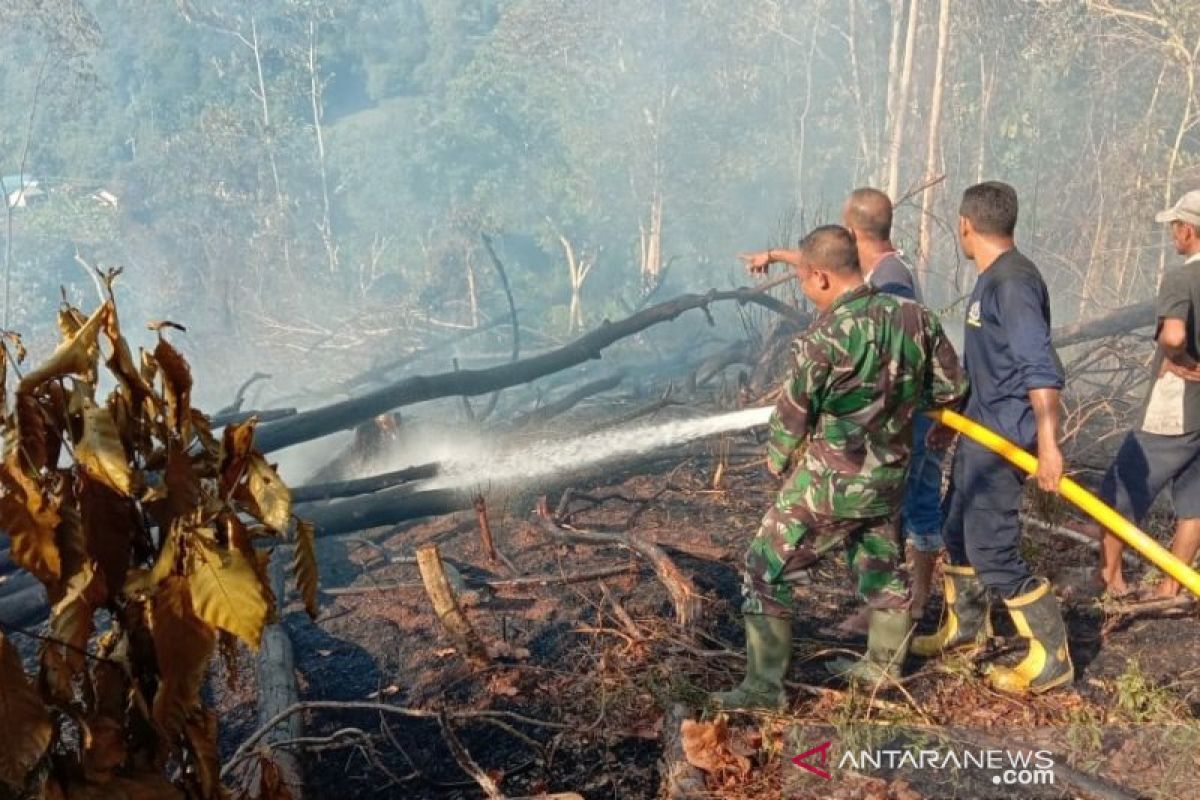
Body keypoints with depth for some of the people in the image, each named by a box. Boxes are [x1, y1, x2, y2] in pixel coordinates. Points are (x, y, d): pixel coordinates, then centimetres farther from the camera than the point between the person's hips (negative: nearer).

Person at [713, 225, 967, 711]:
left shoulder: (824, 337, -22)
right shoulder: (915, 317, -5)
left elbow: (792, 416, -11)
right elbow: (952, 387, 5)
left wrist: (777, 462, 8)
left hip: (828, 485, -6)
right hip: (888, 478, 6)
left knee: (765, 573, 3)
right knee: (882, 568, 24)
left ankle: (764, 688, 5)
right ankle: (883, 665, 40)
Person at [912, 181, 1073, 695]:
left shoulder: (1012, 282, -21)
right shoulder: (991, 279, 11)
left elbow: (1040, 368, -30)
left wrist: (1047, 443, -37)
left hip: (1004, 438, -10)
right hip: (980, 430, 10)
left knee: (992, 551, -7)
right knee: (957, 530, 21)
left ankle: (1052, 659, 4)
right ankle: (962, 628, 38)